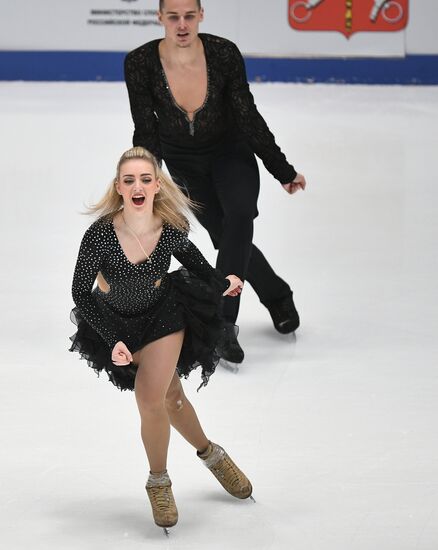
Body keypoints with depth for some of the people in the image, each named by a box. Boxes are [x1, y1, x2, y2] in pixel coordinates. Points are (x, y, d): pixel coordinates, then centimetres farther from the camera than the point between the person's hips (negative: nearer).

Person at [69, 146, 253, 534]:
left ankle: (159, 483, 15)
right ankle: (209, 453, 35)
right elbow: (80, 292, -18)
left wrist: (220, 282, 12)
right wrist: (114, 340, -24)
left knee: (150, 398, -12)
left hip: (165, 315, -1)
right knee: (170, 397, 8)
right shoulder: (100, 234, -30)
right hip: (119, 323, 1)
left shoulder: (172, 229, -24)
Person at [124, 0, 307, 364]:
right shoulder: (140, 64, -25)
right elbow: (146, 133, -14)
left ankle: (222, 323, -28)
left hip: (231, 152, -1)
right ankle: (278, 299, 31)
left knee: (240, 213, -28)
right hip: (184, 161, 1)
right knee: (230, 238, 2)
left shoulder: (224, 54, -25)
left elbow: (248, 116, -14)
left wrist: (283, 170, -8)